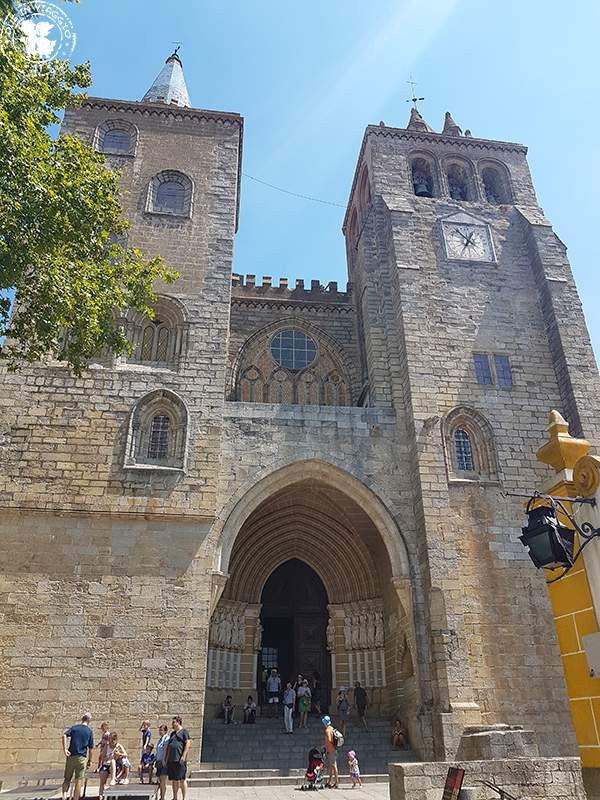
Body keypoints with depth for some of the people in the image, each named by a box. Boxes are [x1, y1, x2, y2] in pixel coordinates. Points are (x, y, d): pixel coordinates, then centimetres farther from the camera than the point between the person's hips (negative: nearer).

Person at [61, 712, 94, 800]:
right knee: (78, 781, 5)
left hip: (71, 756, 2)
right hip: (82, 757, -1)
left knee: (67, 779, 13)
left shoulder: (74, 727, 7)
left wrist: (64, 749, -14)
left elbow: (64, 735, -12)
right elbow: (90, 748, 3)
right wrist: (90, 760, 12)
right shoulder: (89, 731, 4)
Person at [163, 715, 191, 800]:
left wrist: (183, 756, -18)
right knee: (173, 780, 10)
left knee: (182, 779, -4)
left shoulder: (184, 732, -1)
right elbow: (167, 746, 23)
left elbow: (188, 743, -10)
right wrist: (165, 758, 16)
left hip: (179, 760, -7)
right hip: (171, 760, 7)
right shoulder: (172, 733, 21)